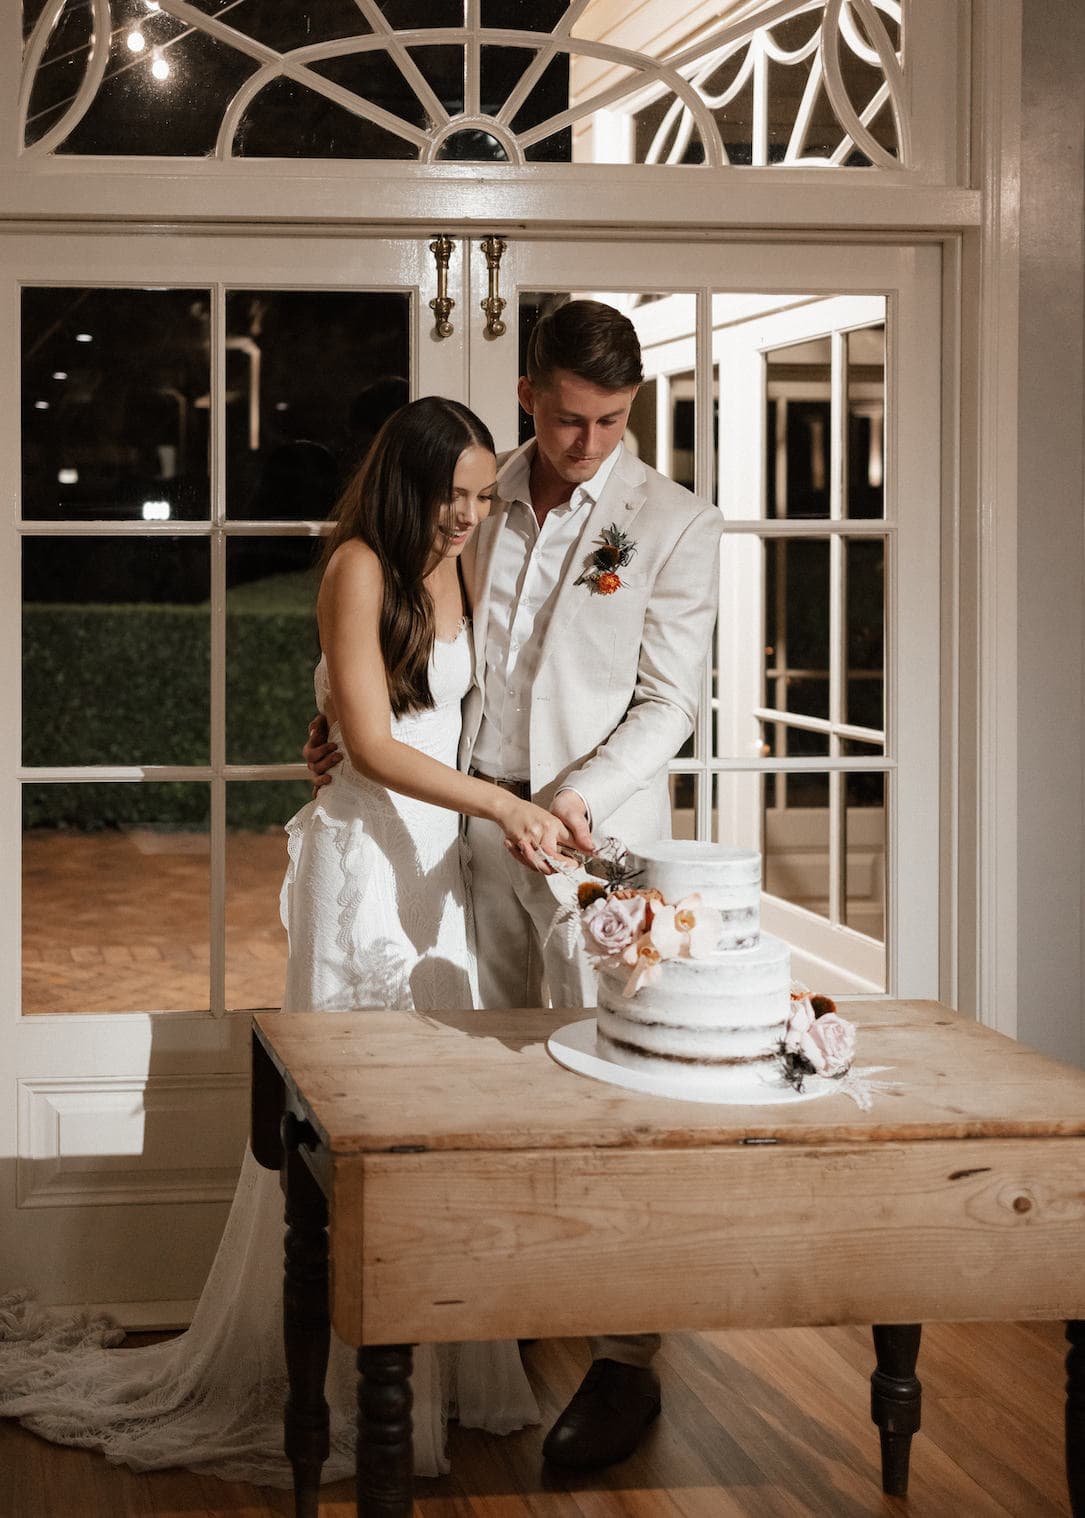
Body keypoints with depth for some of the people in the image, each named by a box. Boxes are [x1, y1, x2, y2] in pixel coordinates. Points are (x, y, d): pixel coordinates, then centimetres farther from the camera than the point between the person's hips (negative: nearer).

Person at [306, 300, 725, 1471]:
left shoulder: (674, 524, -3)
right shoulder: (480, 504, 9)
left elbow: (667, 704, -5)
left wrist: (578, 797, -18)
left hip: (596, 826, -4)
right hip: (472, 812, 5)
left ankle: (625, 1359, -4)